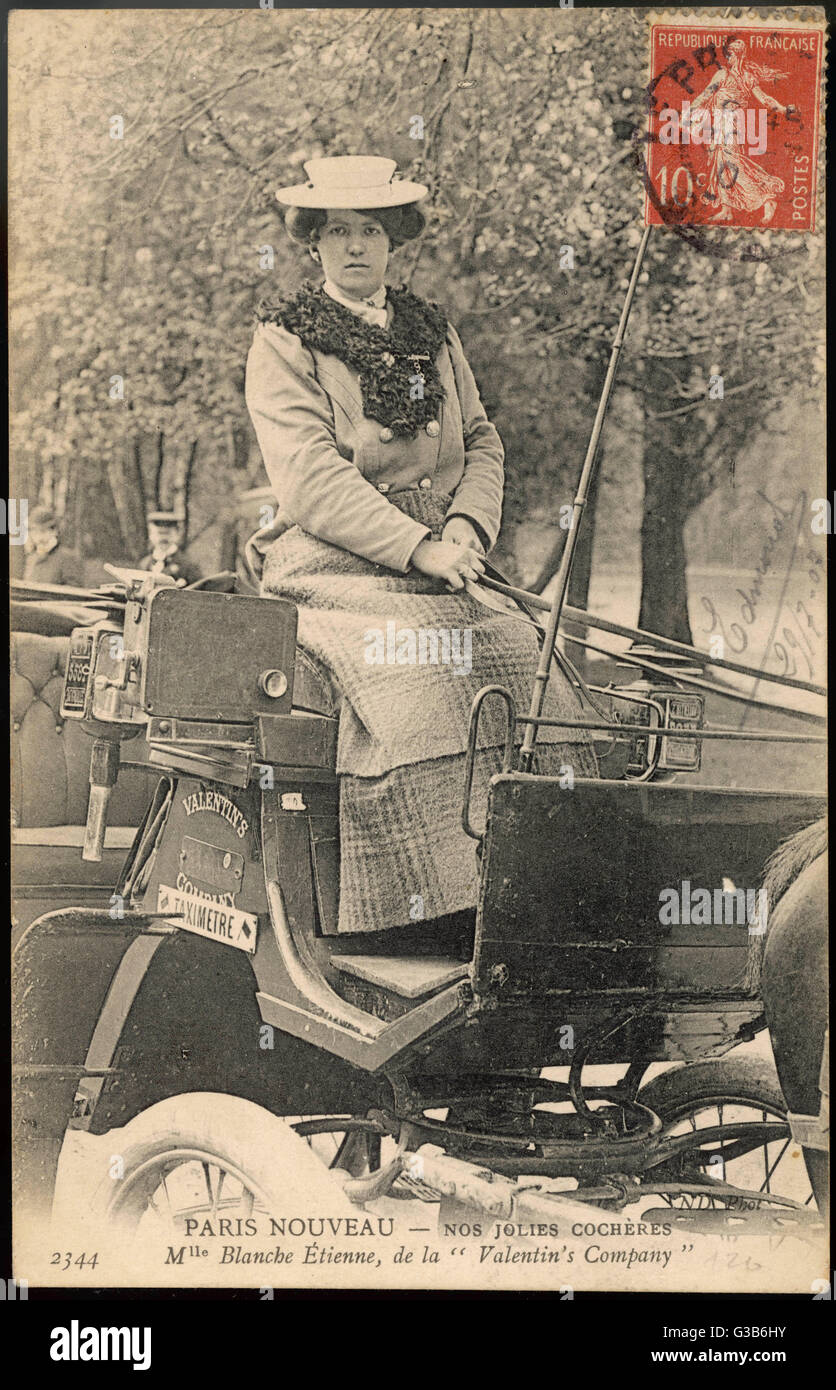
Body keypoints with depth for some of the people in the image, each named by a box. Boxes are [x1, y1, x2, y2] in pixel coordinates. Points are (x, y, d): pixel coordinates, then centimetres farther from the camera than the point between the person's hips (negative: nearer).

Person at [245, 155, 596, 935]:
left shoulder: (432, 335, 19)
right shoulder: (282, 344, 1)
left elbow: (482, 445, 18)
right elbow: (310, 481, -10)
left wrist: (467, 527, -3)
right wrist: (417, 548, -18)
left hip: (440, 562, 5)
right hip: (334, 568, -5)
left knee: (534, 681, -18)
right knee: (413, 677, -31)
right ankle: (429, 903, -28)